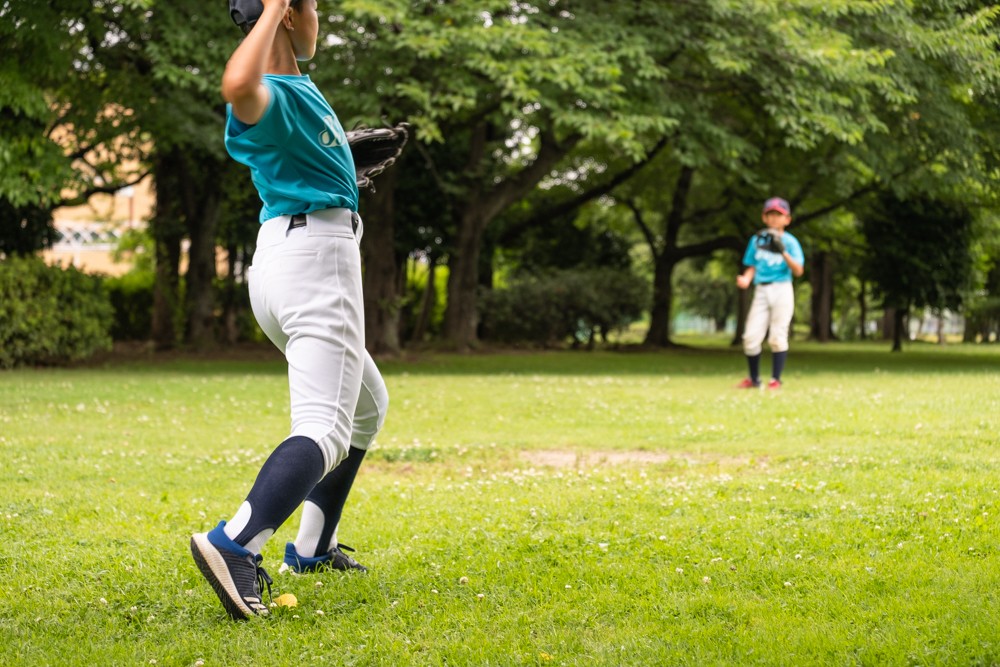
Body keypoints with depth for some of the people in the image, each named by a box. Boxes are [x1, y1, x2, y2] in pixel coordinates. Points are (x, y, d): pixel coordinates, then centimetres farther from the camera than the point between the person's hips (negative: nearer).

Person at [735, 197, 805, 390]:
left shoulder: (790, 241, 0)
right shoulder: (757, 240, 11)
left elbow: (798, 271, -8)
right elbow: (752, 267, 14)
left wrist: (783, 252, -22)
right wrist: (746, 279, -7)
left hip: (782, 290, -3)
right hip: (761, 291, 3)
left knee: (778, 337, -4)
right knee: (751, 336, -3)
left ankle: (776, 379, 6)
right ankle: (753, 379, 12)